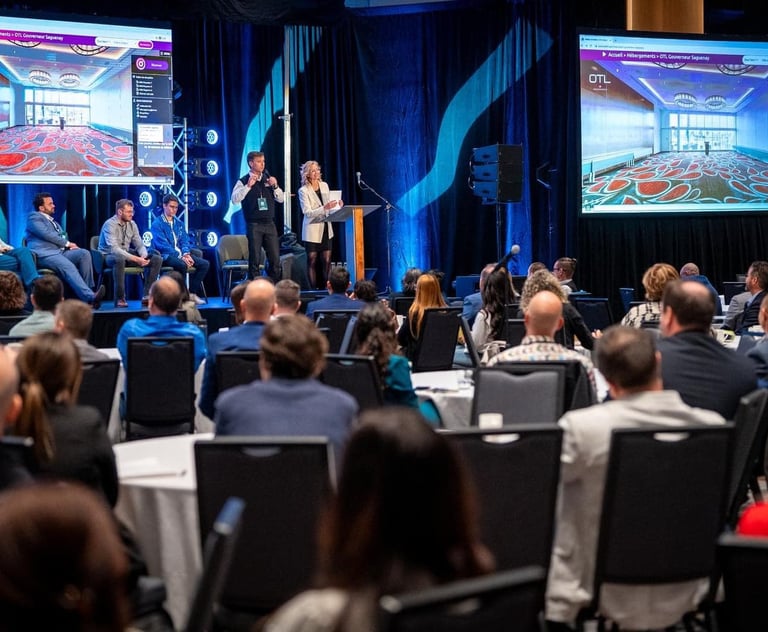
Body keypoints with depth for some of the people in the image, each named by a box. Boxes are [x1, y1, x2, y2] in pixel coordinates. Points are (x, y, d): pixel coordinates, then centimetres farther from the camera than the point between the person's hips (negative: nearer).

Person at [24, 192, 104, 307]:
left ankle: (87, 290, -23)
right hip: (44, 254, -8)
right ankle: (90, 297, -50)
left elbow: (62, 237, 25)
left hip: (60, 251, 8)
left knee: (84, 253, -18)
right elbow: (46, 233, -7)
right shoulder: (34, 217, 7)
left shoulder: (53, 221, 31)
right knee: (68, 266, -34)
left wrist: (69, 245, 1)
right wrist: (67, 243, -4)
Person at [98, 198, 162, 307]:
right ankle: (120, 299, -32)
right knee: (120, 259, -44)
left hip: (127, 254, 7)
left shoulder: (132, 224, 4)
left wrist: (144, 256, -20)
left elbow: (140, 245, 5)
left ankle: (147, 295, -7)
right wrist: (135, 259, -36)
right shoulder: (110, 224, -18)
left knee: (157, 259, -8)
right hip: (109, 256, -7)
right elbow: (114, 249, -30)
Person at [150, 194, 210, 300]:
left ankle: (191, 292, -8)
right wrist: (180, 257, -20)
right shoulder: (157, 224, -4)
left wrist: (186, 254, -9)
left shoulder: (179, 223, 18)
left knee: (205, 264, -12)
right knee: (182, 265, -37)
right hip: (166, 256, -7)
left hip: (180, 254, 7)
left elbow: (184, 241, 14)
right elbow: (163, 245, -13)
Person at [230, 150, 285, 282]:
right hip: (253, 225, -4)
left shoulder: (269, 179, 11)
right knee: (254, 260, -1)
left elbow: (281, 199, 11)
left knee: (275, 259, 2)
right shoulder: (243, 181, -2)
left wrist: (275, 186, -6)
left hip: (269, 223, 4)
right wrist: (248, 186, -22)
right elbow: (235, 199, -15)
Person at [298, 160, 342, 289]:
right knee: (312, 261, 1)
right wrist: (324, 208, -28)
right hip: (312, 230, -4)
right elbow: (307, 212, -17)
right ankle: (314, 289, 5)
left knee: (327, 260, 0)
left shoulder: (324, 186, 9)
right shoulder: (303, 191, -7)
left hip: (325, 229, 4)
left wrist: (337, 206, -6)